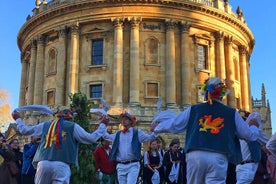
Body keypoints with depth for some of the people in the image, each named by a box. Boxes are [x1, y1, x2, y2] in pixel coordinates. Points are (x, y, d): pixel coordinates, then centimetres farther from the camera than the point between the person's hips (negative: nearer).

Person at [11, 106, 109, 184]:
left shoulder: (45, 125, 22)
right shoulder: (73, 126, 13)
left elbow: (25, 130, 30)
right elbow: (92, 138, 10)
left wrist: (18, 119, 49)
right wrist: (103, 124, 23)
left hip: (43, 163, 3)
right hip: (62, 165, -3)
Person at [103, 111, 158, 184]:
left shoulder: (137, 133, 6)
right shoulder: (117, 134, 15)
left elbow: (150, 138, 0)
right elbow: (106, 136, 26)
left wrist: (154, 131, -21)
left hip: (133, 165, -4)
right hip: (120, 166, 4)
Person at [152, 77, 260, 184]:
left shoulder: (194, 110, 12)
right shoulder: (232, 113, 12)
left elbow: (173, 125, 16)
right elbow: (249, 135, 19)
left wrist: (157, 127, 36)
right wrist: (253, 126, 42)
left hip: (195, 155, 2)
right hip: (218, 157, -1)